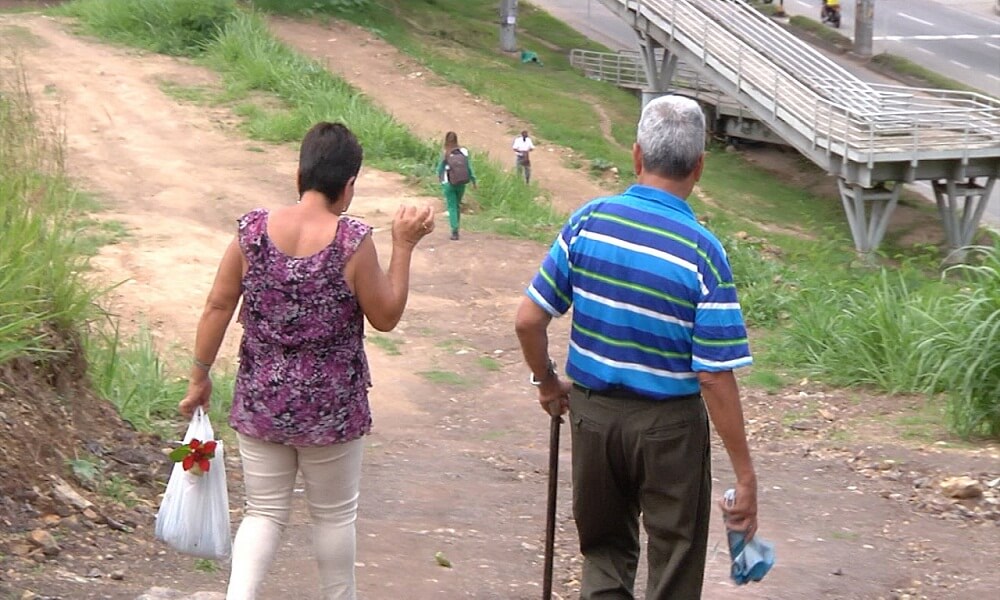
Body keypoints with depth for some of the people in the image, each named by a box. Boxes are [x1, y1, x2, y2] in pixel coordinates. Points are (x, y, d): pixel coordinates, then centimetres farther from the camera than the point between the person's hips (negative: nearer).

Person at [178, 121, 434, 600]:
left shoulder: (254, 229, -6)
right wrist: (403, 245, -1)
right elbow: (385, 317, -5)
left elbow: (218, 307, -2)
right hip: (331, 408, -3)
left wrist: (200, 376, 8)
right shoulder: (353, 241, -16)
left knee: (264, 512, 14)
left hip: (260, 402, 3)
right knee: (334, 515, 16)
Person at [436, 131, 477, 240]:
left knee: (452, 207, 2)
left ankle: (455, 230, -9)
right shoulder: (464, 151, -4)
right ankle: (455, 227, 29)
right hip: (461, 183, 3)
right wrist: (474, 181, 5)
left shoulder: (445, 154, -10)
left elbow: (440, 169, 0)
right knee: (458, 205, 19)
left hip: (448, 184, -3)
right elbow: (469, 167, -3)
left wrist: (439, 177, 21)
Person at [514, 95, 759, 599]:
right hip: (668, 426, -3)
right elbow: (714, 377, -17)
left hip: (592, 411, 3)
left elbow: (528, 320, -4)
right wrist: (744, 473, -10)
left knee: (605, 553, 22)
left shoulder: (588, 221, -7)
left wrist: (547, 382, 15)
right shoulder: (702, 254, -16)